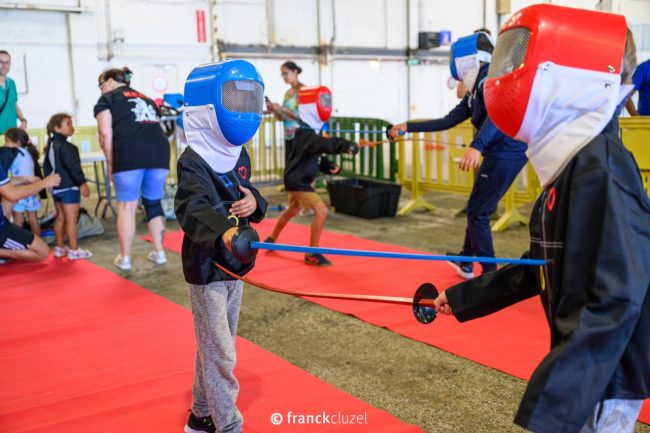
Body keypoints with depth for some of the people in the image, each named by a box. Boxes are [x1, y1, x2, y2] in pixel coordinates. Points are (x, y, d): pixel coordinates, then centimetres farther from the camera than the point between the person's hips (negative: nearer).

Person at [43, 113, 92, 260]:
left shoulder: (50, 146, 14)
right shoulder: (66, 147, -17)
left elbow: (47, 167, 20)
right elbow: (73, 167, -22)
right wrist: (82, 183, -18)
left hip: (56, 188, 10)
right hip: (68, 187, -10)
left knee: (60, 217, 16)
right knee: (71, 219, -4)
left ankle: (59, 248, 22)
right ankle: (74, 250, -1)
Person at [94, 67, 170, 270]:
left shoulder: (107, 99, 16)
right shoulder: (146, 99, 32)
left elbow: (106, 133, 2)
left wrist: (110, 163, 8)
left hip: (130, 153, -5)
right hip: (159, 150, 5)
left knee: (127, 205, 5)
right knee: (153, 202, 17)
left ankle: (125, 257, 12)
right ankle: (159, 252, 21)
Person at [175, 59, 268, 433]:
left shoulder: (239, 155, 6)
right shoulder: (193, 161, -19)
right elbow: (192, 208, -35)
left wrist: (253, 202, -10)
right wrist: (224, 231, -56)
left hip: (235, 263, 8)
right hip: (206, 267, -8)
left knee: (215, 348, 20)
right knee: (220, 356, -1)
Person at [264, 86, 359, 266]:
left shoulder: (311, 132, 6)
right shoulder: (305, 134, -26)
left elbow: (315, 155, 12)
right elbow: (324, 144, -47)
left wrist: (329, 166, -5)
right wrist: (345, 145, -60)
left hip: (298, 179, 11)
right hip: (297, 181, -11)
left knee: (293, 210, 30)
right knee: (321, 211, -17)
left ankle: (271, 239, 51)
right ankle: (312, 254, -5)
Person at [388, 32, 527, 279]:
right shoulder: (477, 88, 17)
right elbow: (448, 121, 20)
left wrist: (476, 146, -47)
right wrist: (408, 127, 20)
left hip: (507, 154, -10)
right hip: (501, 153, 10)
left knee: (478, 212, -2)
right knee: (476, 208, 21)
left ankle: (490, 274, 5)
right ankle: (466, 261, 38)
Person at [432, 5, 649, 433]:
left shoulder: (600, 169, -23)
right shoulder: (574, 164, 6)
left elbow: (615, 301, -28)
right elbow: (544, 265, 15)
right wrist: (463, 297, 19)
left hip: (601, 379, -9)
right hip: (585, 368, 9)